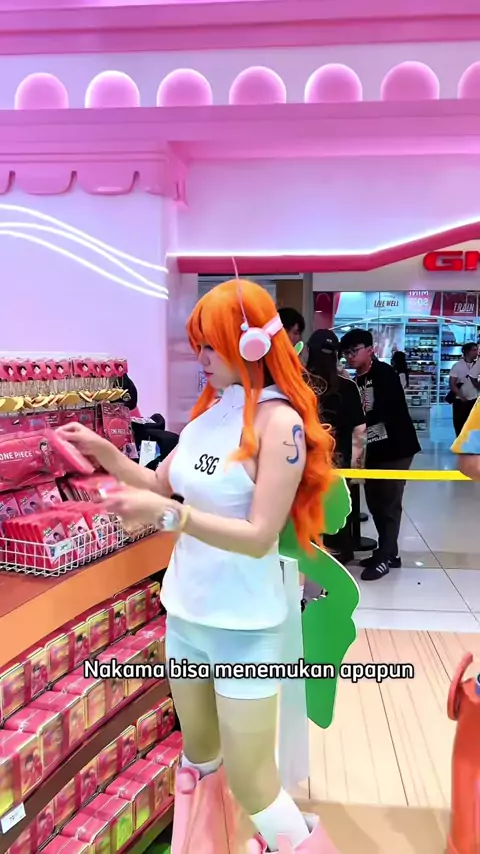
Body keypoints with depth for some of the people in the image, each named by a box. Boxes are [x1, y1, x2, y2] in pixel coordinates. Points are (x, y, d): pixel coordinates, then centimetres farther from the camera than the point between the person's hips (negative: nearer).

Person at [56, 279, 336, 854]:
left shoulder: (279, 422, -19)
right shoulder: (209, 409, 2)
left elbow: (260, 537, -23)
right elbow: (161, 483, 13)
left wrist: (169, 516, -31)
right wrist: (103, 452, 1)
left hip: (244, 627, -6)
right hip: (185, 612, 7)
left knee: (249, 782, 6)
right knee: (198, 755, 23)